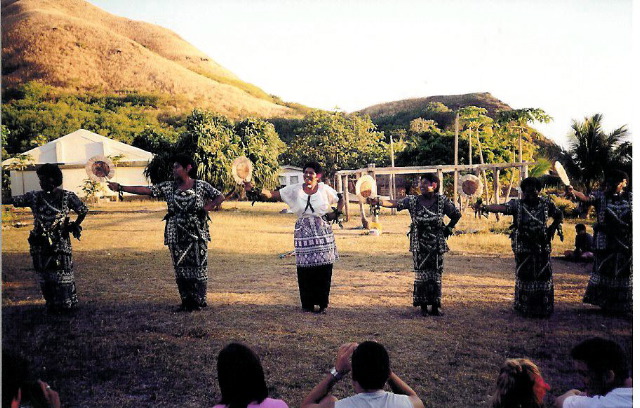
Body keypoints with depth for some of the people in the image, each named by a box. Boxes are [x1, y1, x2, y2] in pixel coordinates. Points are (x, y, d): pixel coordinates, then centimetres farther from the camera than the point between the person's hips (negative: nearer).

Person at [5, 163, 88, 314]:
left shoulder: (67, 197, -5)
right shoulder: (34, 197, 3)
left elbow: (83, 211, 3)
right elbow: (13, 200, 0)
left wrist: (73, 227, 2)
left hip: (60, 244, -3)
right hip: (40, 245, 3)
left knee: (62, 274, 0)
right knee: (45, 276, 8)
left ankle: (67, 305, 14)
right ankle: (51, 305, 21)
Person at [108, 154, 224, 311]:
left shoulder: (201, 185, 0)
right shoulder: (168, 187, 6)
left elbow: (220, 197, 3)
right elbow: (145, 190, 1)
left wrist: (205, 208, -10)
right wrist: (120, 187, -6)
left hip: (197, 233, -3)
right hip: (176, 235, 3)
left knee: (198, 266, -2)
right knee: (180, 267, 5)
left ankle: (199, 301, 9)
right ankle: (186, 300, 15)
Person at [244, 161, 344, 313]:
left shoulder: (325, 189, 5)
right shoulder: (295, 190, 2)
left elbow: (341, 200, 20)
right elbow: (272, 194, -5)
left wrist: (336, 213, 5)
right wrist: (254, 190, -18)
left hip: (323, 232, 0)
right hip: (303, 232, 0)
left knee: (324, 268, 0)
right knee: (305, 268, -2)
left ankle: (322, 303, 13)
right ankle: (308, 303, 11)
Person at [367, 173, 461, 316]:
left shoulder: (442, 201, -4)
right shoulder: (413, 201, -4)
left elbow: (457, 215, 7)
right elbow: (395, 203, -16)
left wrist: (448, 229, 5)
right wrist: (378, 201, -30)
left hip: (437, 244, 0)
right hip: (419, 244, 0)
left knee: (436, 274, 5)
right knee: (421, 274, 1)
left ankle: (436, 305, 16)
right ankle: (423, 305, 10)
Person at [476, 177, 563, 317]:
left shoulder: (546, 204, 4)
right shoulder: (517, 204, -2)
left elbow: (559, 215, 19)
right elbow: (502, 207, -19)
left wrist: (552, 229, 3)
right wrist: (484, 208, -35)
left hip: (542, 247, 2)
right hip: (523, 247, -1)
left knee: (544, 276, 4)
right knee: (523, 276, 4)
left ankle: (544, 308, 17)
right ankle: (524, 307, 17)